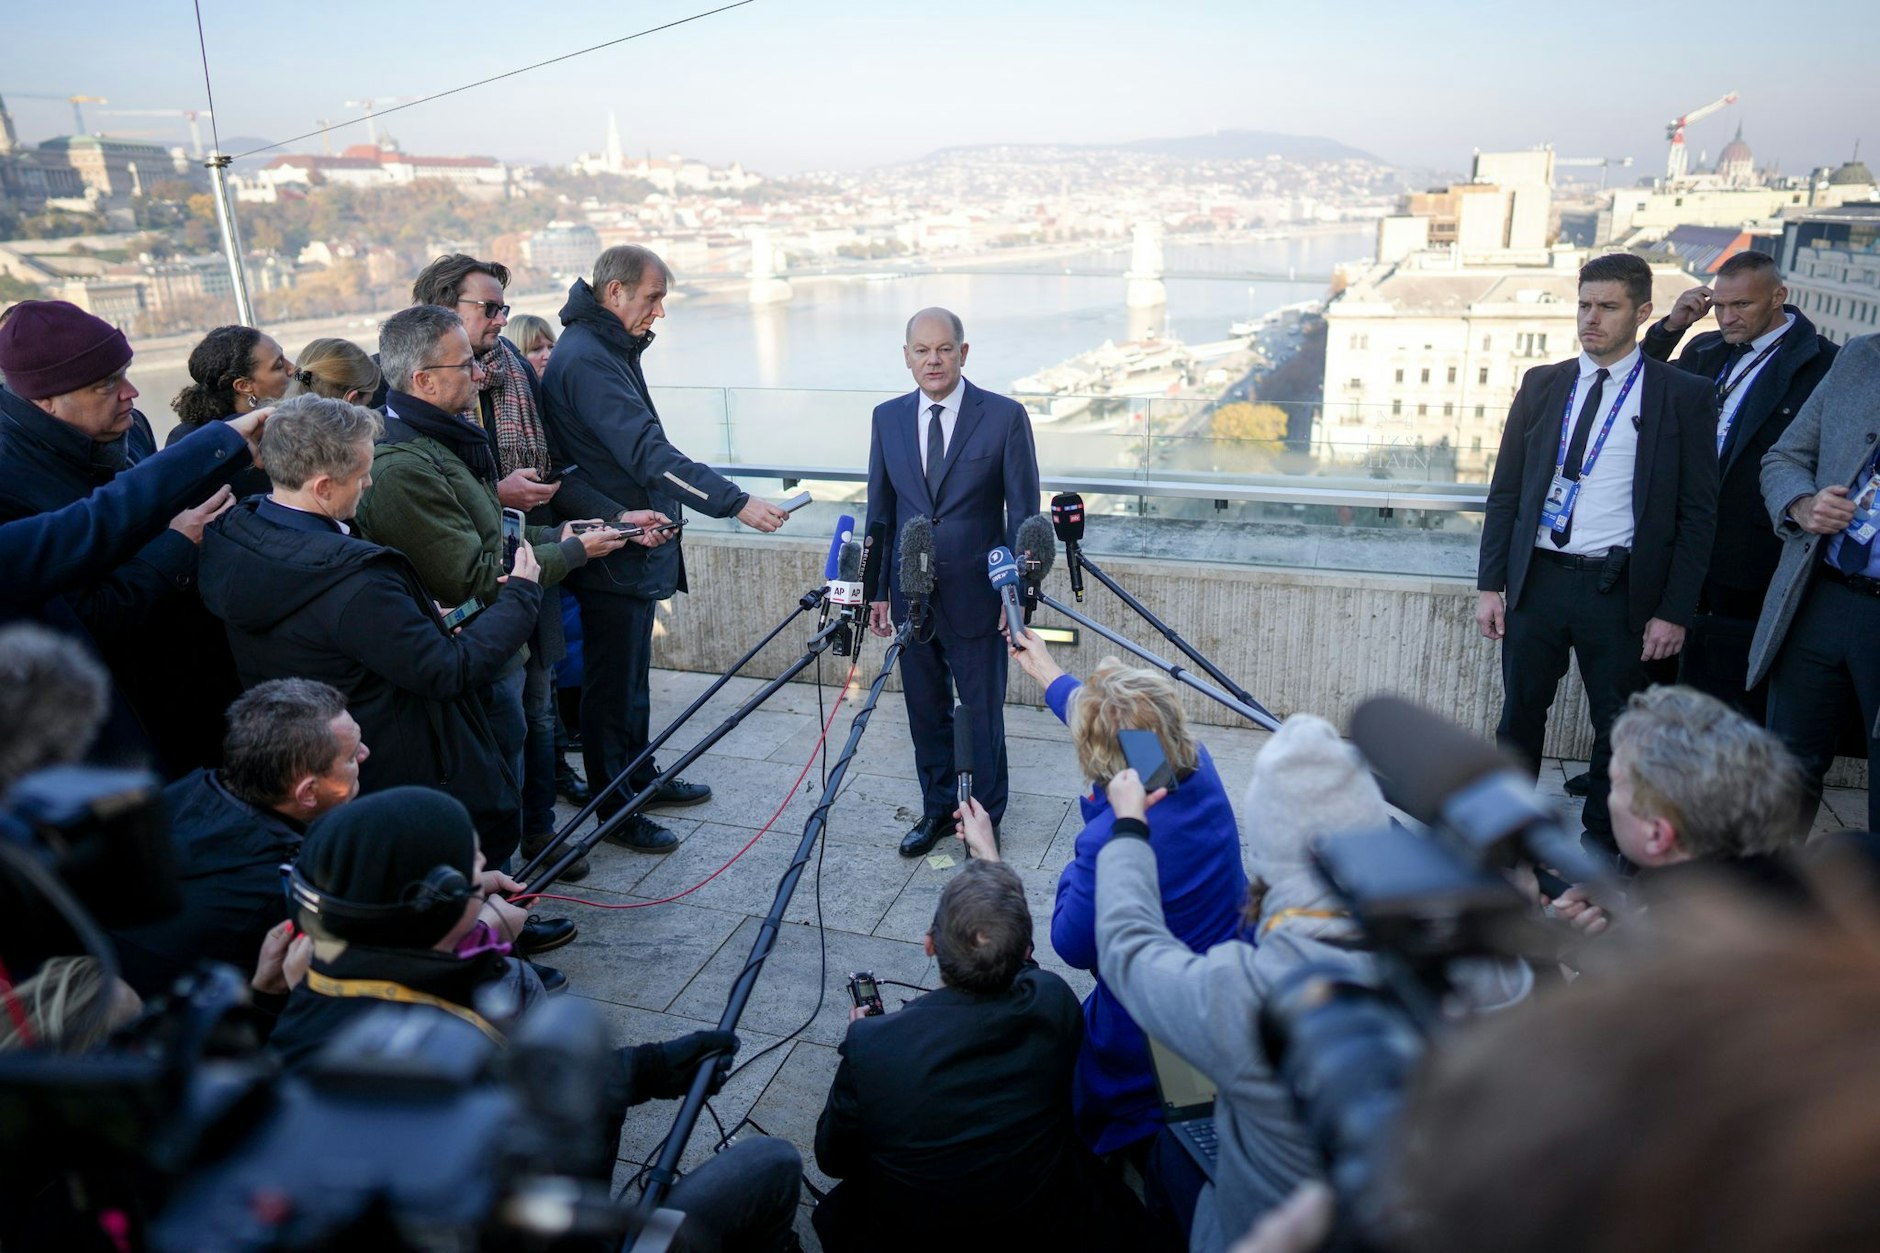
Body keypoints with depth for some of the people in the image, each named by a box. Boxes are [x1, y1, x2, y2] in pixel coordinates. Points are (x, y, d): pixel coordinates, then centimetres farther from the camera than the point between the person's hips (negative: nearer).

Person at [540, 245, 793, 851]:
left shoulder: (611, 349, 12)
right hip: (612, 554, -10)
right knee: (612, 682, 2)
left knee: (633, 672, 21)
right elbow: (648, 453, -30)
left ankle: (640, 776, 36)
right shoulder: (585, 359, -21)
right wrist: (737, 503, -35)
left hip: (637, 546, 10)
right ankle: (614, 809, 15)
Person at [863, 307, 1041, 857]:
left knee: (981, 713, 6)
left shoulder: (1005, 416, -8)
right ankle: (937, 808, 33)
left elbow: (1023, 513, -5)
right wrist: (877, 588, 6)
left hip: (975, 594, -3)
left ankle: (985, 819, 25)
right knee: (925, 709, 15)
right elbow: (880, 511, 9)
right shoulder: (888, 418, 4)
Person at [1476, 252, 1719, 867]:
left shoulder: (1682, 395, -1)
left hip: (1619, 588, -2)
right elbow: (1505, 491, 9)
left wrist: (1674, 611, -6)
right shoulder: (1542, 385, 8)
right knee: (1520, 715, 11)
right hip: (1537, 580, 2)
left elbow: (1697, 513, -1)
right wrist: (1490, 584, 3)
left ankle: (1601, 845, 26)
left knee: (1618, 726, 9)